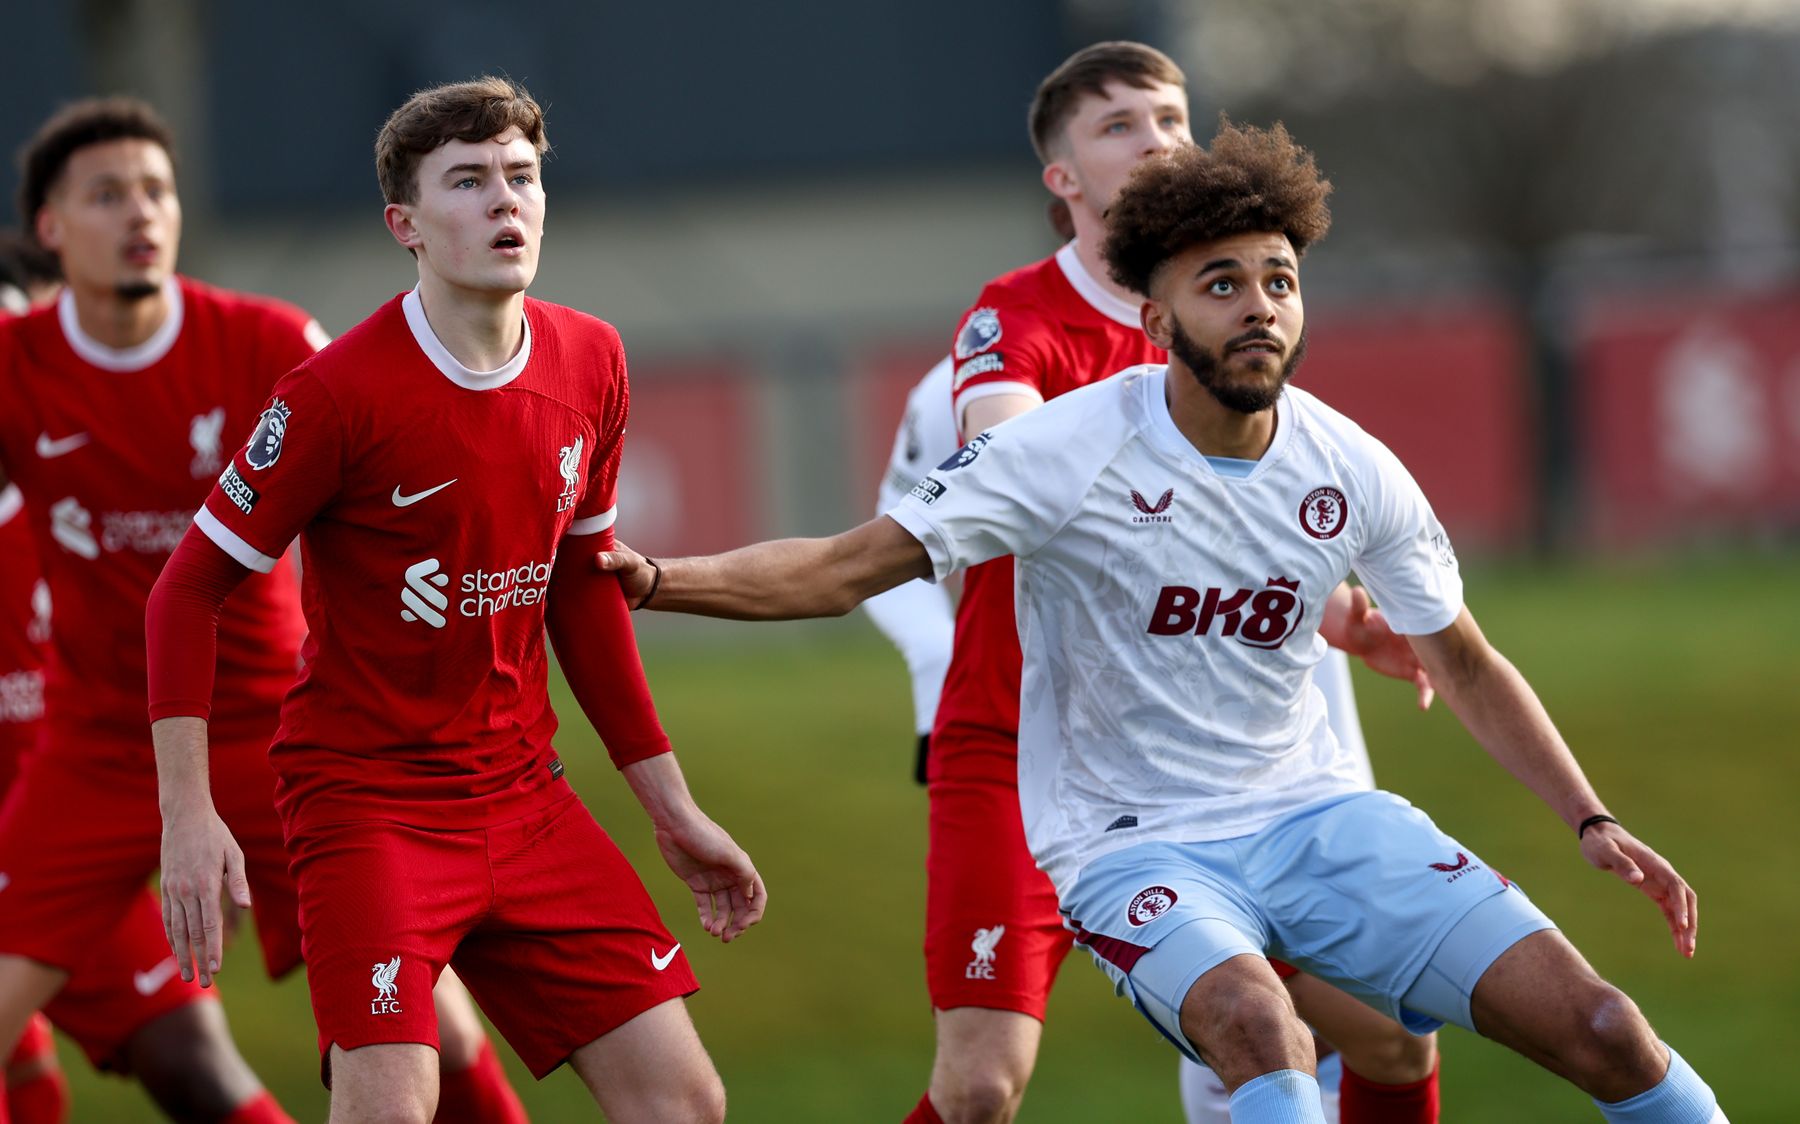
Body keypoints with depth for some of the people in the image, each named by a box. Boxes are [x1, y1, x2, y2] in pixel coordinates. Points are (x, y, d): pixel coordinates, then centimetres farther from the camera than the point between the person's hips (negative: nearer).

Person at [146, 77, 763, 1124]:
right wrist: (188, 814, -17)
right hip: (368, 794, -6)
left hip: (526, 794, 6)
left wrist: (672, 804, 18)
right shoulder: (338, 391, -15)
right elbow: (191, 588, -9)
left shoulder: (590, 362, 4)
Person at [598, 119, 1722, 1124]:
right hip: (1131, 840, -4)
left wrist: (1591, 821, 6)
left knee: (1599, 1027, -8)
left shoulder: (1354, 472, -3)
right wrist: (658, 579, -29)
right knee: (1266, 1034, -37)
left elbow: (1467, 667, 13)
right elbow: (848, 569, -15)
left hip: (1314, 810, 4)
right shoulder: (1073, 450, -15)